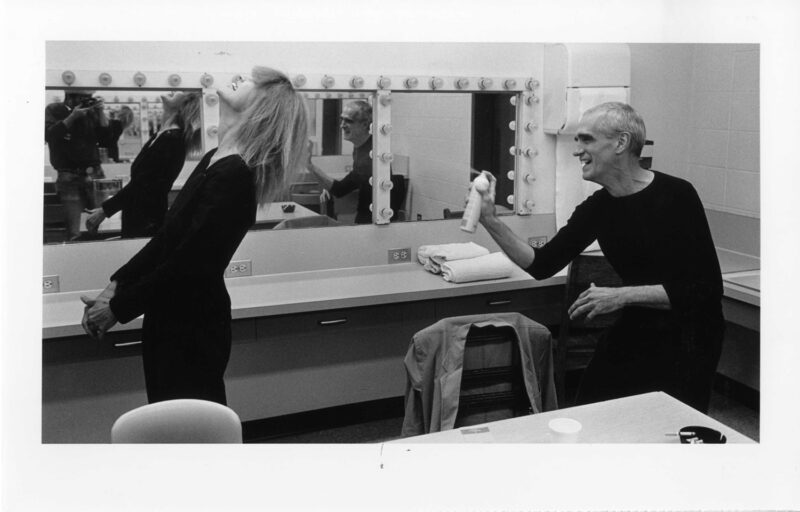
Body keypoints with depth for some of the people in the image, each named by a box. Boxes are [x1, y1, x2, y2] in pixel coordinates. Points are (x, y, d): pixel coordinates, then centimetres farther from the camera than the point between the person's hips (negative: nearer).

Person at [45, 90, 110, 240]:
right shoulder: (53, 110, 4)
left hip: (95, 175, 3)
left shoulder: (91, 111, 9)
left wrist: (100, 113, -6)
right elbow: (49, 135, -12)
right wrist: (72, 117, -17)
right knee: (74, 233, -8)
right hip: (70, 178, -2)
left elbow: (107, 137, 5)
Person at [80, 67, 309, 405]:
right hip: (171, 321, 9)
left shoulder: (234, 177, -22)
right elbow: (167, 236, 12)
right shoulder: (214, 161, 7)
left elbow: (187, 263, -22)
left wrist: (118, 308, -12)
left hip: (193, 330, -8)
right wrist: (116, 285, 6)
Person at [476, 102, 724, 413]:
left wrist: (622, 296, -23)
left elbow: (706, 287, -19)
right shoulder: (598, 208, 1)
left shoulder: (676, 196, -16)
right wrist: (490, 221, -10)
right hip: (636, 331, 5)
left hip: (688, 337, -5)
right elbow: (542, 265, 2)